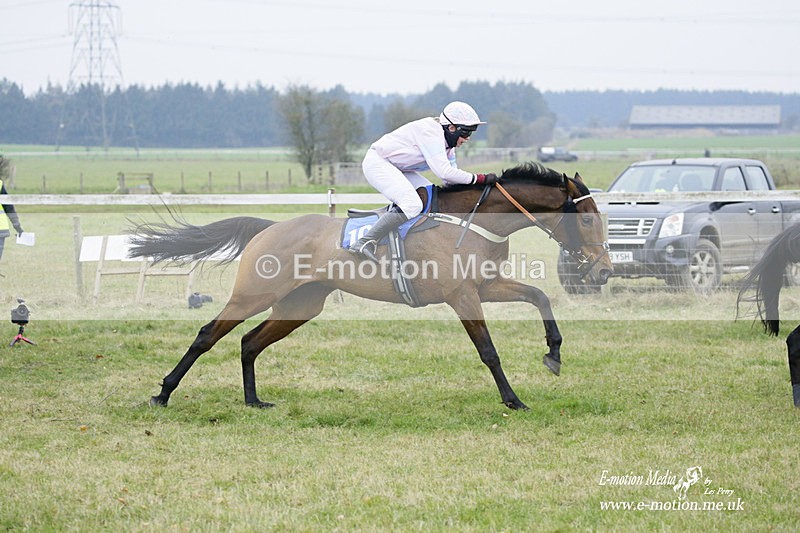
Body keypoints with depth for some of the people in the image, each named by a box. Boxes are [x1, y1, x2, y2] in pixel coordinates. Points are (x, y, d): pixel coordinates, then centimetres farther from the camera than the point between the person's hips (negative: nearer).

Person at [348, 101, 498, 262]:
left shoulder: (448, 147, 8)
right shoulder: (430, 132, -23)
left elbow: (450, 181, 7)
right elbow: (444, 172, -30)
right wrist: (480, 179, -25)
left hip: (396, 168, 11)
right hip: (377, 163, -11)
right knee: (412, 205, -26)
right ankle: (365, 243, -30)